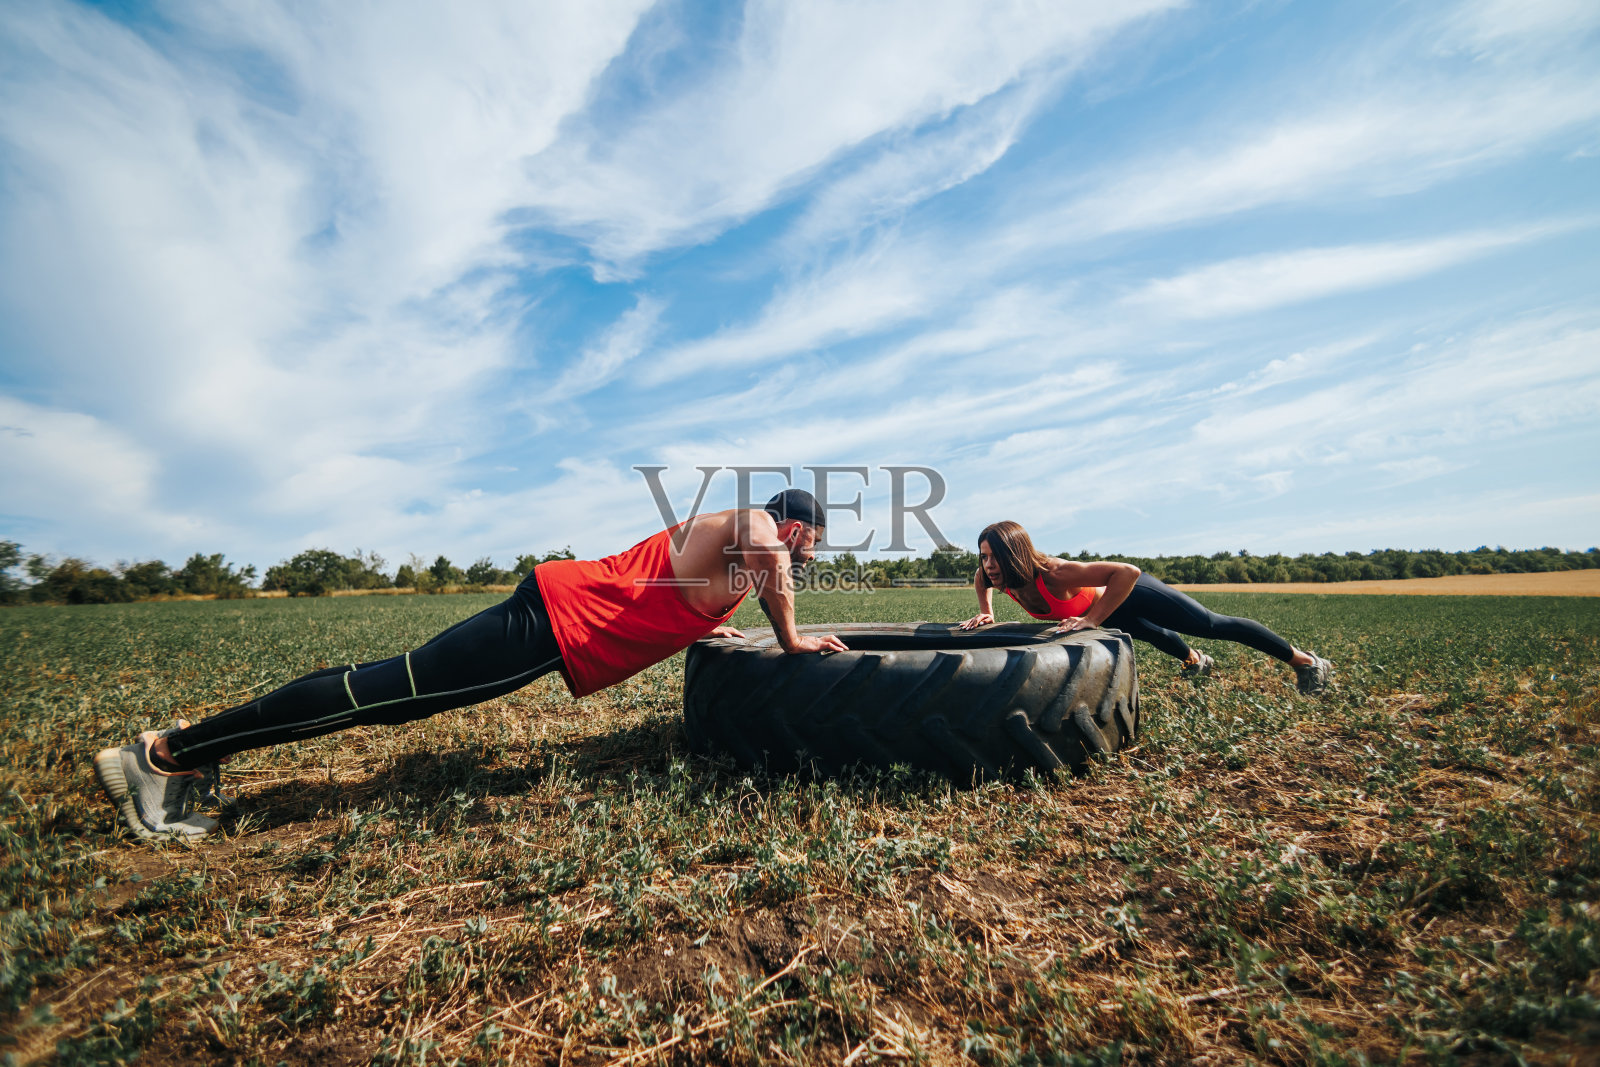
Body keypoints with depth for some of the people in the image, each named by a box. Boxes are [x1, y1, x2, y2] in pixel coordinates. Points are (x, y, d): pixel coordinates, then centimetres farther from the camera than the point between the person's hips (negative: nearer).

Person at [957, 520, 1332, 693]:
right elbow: (980, 579, 1)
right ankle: (1194, 660, 67)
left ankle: (1305, 660, 30)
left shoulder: (1053, 574, -44)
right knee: (1155, 635, 35)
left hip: (1128, 593, -7)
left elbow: (1128, 572, -47)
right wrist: (986, 613, -13)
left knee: (1212, 625, 9)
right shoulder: (1006, 580, -24)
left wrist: (1093, 619, -46)